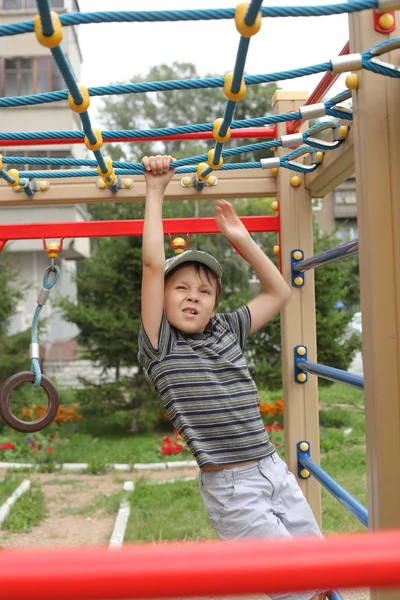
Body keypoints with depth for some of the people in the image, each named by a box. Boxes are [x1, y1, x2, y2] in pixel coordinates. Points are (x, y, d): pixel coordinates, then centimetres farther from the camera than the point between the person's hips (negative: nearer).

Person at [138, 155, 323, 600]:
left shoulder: (228, 331, 10)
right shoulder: (161, 346, -5)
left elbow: (279, 292, 18)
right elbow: (153, 264, -14)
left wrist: (242, 240, 12)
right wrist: (155, 191, -11)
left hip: (276, 472, 6)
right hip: (231, 489, -6)